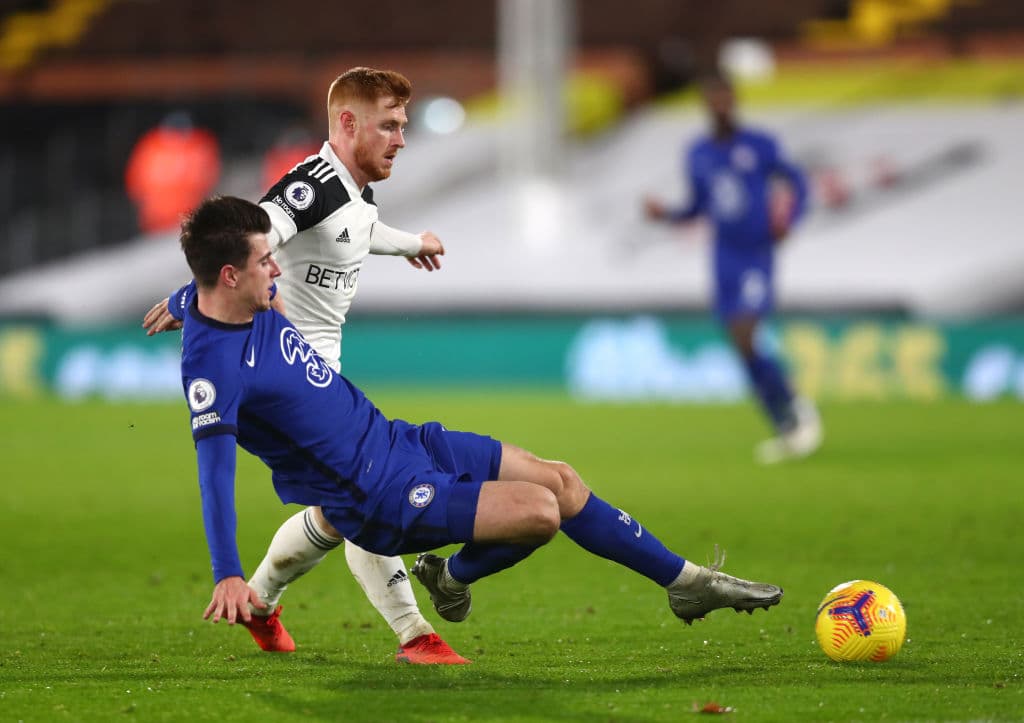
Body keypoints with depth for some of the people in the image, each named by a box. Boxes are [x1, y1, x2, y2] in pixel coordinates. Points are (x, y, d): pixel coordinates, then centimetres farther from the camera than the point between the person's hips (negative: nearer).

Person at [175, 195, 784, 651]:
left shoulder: (252, 303, -1)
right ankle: (453, 580, 14)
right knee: (540, 510, -18)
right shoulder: (211, 364, -29)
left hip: (396, 440, 9)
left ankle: (686, 581, 25)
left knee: (558, 479, 7)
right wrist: (229, 576, -41)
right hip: (378, 499, -9)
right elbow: (216, 469, -34)